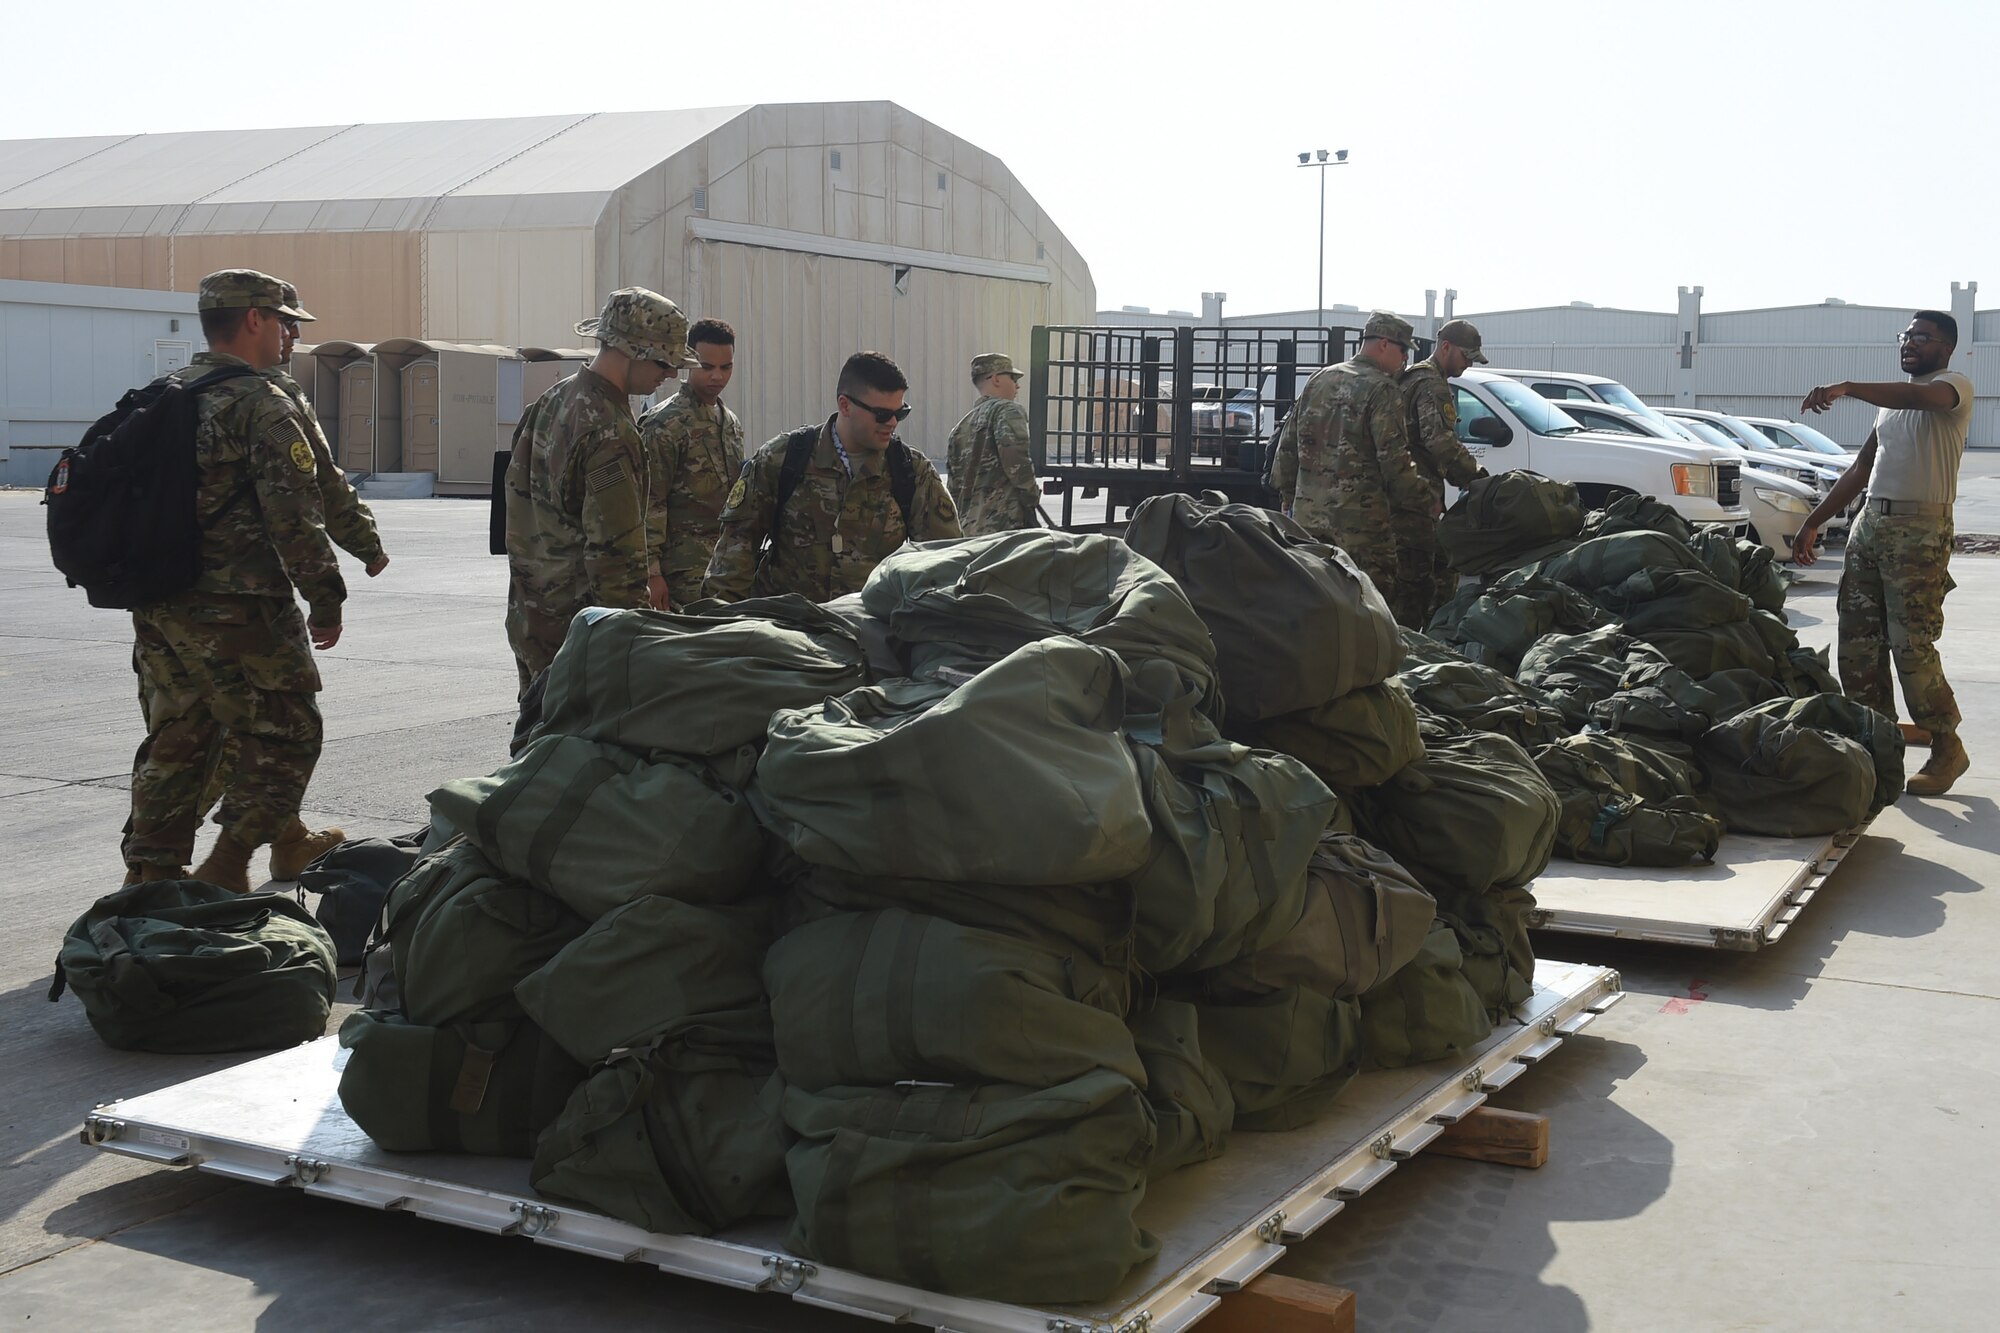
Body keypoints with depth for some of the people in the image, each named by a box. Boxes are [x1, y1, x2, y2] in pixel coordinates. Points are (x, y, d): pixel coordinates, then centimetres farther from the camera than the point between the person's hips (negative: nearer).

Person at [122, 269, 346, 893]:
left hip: (155, 609, 8)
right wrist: (326, 597, -10)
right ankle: (225, 871, 0)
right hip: (233, 610, -8)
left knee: (175, 742, 17)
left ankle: (149, 877, 20)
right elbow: (294, 517, -17)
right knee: (284, 735, 4)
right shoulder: (263, 406, -11)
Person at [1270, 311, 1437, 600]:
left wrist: (1287, 494, 25)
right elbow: (1394, 460, -14)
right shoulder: (1381, 389, -9)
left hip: (1308, 514, 7)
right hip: (1360, 520, -7)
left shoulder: (1318, 380, 13)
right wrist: (1427, 504, -4)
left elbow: (1288, 444, 16)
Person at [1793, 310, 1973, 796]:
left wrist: (1848, 387, -40)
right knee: (1858, 639, 4)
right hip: (1870, 521, 8)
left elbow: (1917, 396, -27)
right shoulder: (1891, 400, 23)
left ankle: (1947, 748, 1)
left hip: (1919, 531, -8)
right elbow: (1861, 468, 25)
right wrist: (1813, 523, 20)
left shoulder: (1954, 386, -2)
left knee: (1911, 644, -10)